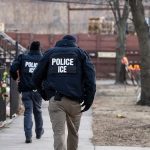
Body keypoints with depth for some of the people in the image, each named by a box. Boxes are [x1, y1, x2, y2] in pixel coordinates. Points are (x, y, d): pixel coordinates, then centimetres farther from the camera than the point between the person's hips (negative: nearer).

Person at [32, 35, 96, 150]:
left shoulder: (50, 53, 16)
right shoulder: (80, 53, 12)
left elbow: (36, 77, 12)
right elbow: (90, 77, -2)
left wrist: (44, 94, 23)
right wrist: (89, 99, -3)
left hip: (55, 100, 0)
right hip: (74, 101, 0)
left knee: (59, 133, -7)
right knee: (73, 132, 17)